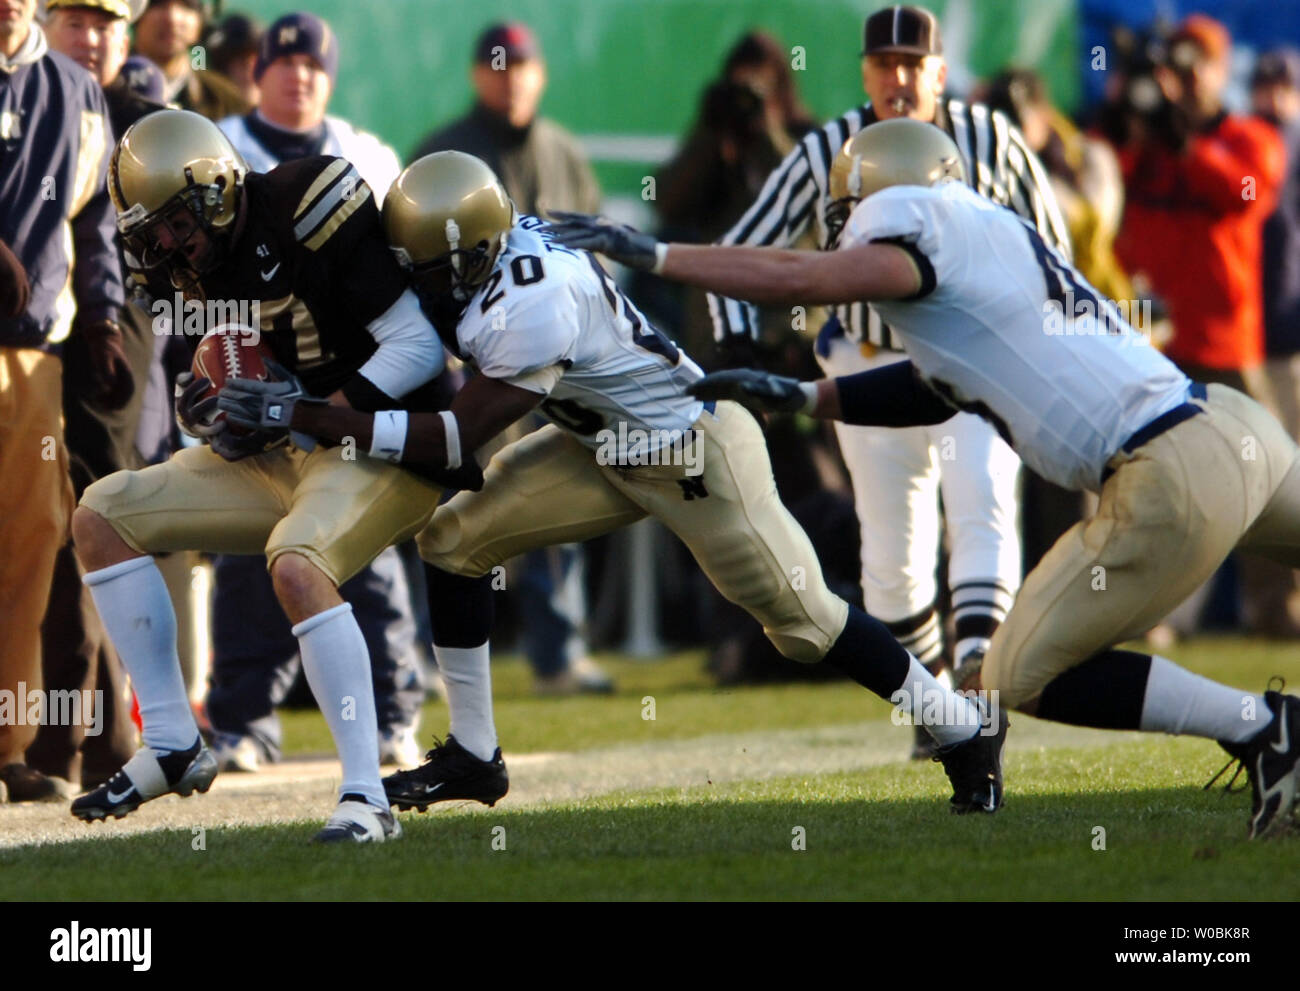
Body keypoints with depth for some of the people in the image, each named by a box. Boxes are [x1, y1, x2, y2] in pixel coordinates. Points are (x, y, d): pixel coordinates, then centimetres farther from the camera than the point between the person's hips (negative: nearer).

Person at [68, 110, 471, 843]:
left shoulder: (303, 216, -22)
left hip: (381, 446, -9)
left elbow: (419, 348, -20)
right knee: (102, 518, 2)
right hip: (281, 456, 9)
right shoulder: (183, 267, 1)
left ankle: (367, 799, -32)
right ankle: (173, 746, 5)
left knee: (297, 566, -36)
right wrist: (205, 406, -9)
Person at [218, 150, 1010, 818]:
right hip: (605, 450, 9)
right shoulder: (494, 253, -10)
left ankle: (966, 731, 21)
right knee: (455, 540, -2)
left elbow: (454, 441, -32)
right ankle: (473, 757, 7)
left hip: (696, 454, -9)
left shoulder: (534, 304, -35)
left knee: (802, 616, 1)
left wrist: (302, 415, -32)